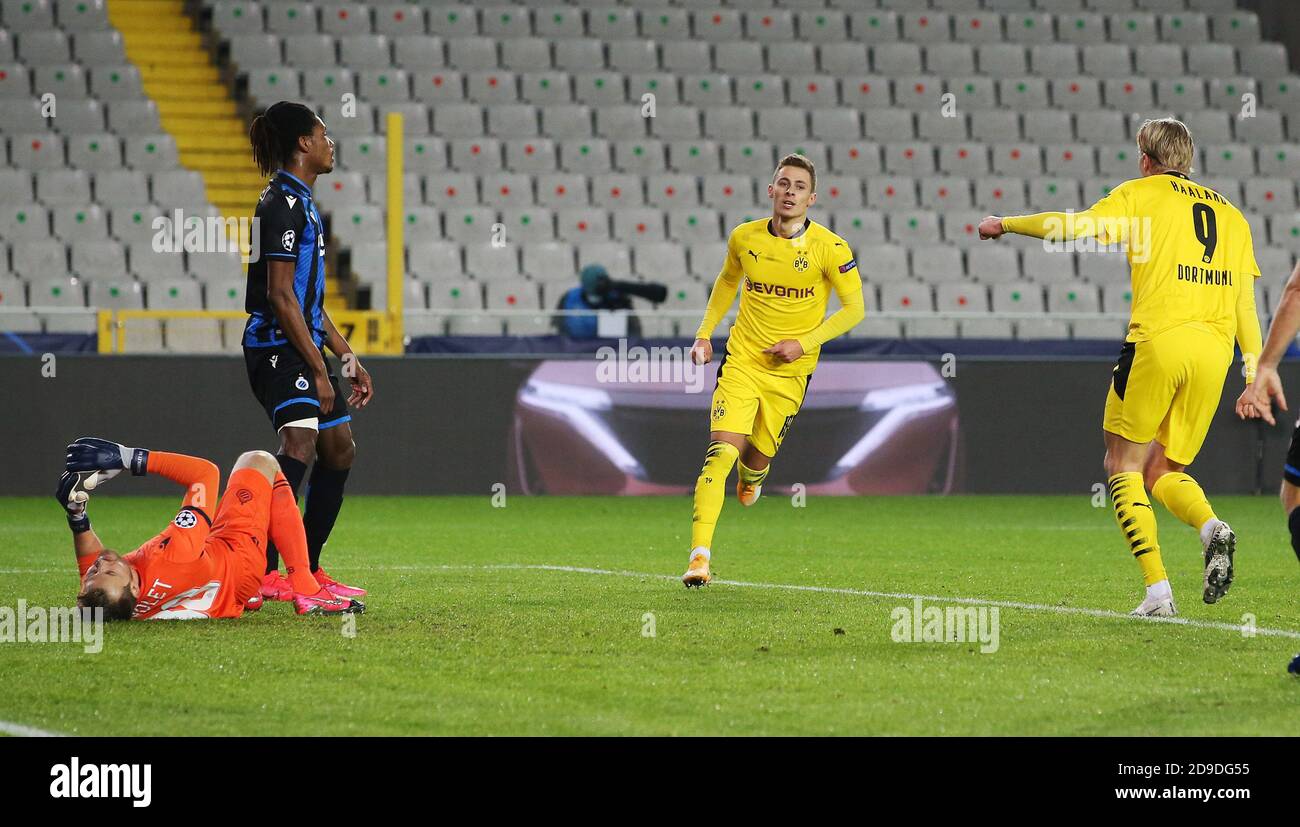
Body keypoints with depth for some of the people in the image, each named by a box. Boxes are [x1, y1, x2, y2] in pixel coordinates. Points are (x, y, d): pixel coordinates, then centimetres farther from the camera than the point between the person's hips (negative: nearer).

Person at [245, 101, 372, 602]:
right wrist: (317, 370, -19)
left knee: (339, 449, 16)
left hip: (302, 346, 11)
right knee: (301, 442, -25)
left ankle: (308, 570, 23)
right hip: (277, 348, -11)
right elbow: (280, 296, -19)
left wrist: (347, 358, 23)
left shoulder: (298, 201, 19)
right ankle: (265, 573, -35)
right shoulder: (283, 202, -13)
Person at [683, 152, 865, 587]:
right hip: (741, 359, 0)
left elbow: (854, 309, -3)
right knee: (722, 451, -17)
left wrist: (804, 343, -13)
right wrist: (705, 332, 11)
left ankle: (750, 476, 51)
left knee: (757, 460, 8)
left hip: (789, 371, 0)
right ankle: (699, 555, -20)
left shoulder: (830, 249, -11)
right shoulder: (744, 238, -2)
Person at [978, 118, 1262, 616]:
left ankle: (1158, 589, -6)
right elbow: (1245, 305, 15)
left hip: (1158, 341, -5)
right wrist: (1255, 372, 13)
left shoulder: (1142, 193, 6)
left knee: (1123, 465, 8)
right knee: (1163, 472, 16)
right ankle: (1211, 528, -16)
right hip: (1213, 351, 5)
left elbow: (1075, 226, -6)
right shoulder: (1230, 214, 21)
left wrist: (1005, 224, 7)